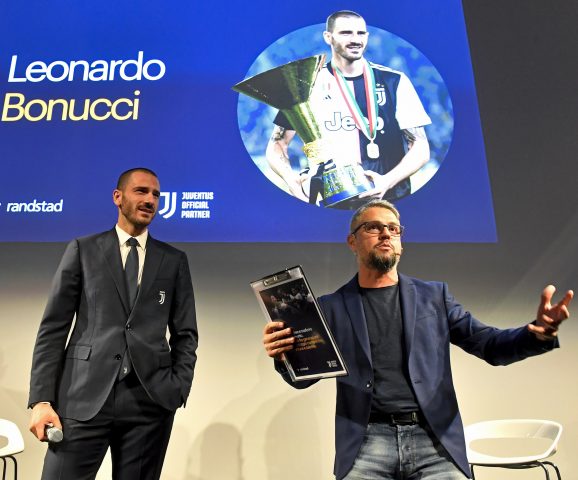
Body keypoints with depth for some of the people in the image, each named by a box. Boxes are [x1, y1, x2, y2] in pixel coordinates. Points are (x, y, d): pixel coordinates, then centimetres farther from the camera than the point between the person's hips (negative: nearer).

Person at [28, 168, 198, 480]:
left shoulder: (174, 260, 10)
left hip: (150, 400, 1)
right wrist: (41, 398, -3)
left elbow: (185, 334, 9)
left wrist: (177, 390, -2)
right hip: (84, 397, -1)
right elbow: (53, 328, 4)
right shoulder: (82, 250, 8)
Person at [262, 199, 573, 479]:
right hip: (367, 442, -1)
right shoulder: (331, 307, 6)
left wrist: (539, 333, -15)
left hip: (435, 439, 1)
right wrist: (283, 358, -14)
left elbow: (489, 344, 6)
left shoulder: (434, 296, 10)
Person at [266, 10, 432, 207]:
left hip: (391, 201, 1)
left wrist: (388, 180, -14)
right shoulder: (308, 84, 6)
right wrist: (289, 176, -14)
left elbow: (420, 147, 4)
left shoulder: (394, 81, 6)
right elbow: (276, 144, 8)